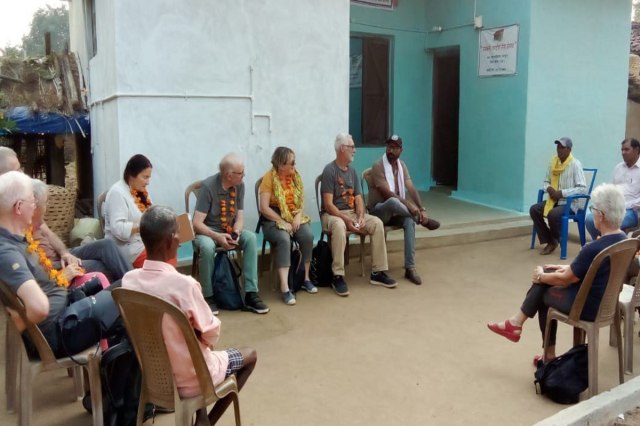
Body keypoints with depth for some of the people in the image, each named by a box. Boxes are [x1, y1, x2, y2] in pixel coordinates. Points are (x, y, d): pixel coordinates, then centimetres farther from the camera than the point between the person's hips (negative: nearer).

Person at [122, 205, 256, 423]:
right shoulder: (184, 284, -30)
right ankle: (207, 421, 14)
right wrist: (207, 339, 4)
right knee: (249, 355, 18)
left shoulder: (129, 280, -11)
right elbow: (211, 334, -18)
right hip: (189, 379, -6)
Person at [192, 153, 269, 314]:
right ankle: (208, 296, -19)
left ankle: (250, 294, -24)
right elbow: (197, 223, -22)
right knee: (207, 246, -38)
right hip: (208, 232, -4)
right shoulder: (208, 186, -21)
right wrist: (217, 236, -35)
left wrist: (236, 233, -24)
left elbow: (240, 217, -3)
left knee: (250, 238, -25)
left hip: (230, 230, 4)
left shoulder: (239, 185, -5)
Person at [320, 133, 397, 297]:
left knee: (377, 223, -16)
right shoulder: (329, 170, -12)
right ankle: (338, 276, -32)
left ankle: (378, 272, -10)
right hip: (331, 214, -7)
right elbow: (328, 204, -17)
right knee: (339, 226, -40)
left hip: (352, 213, 7)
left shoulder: (352, 171, 11)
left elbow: (358, 198, 7)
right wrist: (347, 220, -25)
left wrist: (361, 216, -13)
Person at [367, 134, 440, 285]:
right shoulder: (378, 166, -14)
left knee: (410, 221, -29)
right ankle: (422, 220, -16)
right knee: (393, 201, -40)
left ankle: (410, 268, -29)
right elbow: (387, 193, -23)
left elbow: (411, 189, -2)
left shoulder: (402, 166, 7)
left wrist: (422, 209, -17)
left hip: (396, 212, 5)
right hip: (378, 211, -5)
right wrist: (408, 204, -32)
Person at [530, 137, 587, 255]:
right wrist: (549, 188, -9)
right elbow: (546, 182, 15)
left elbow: (582, 188, -18)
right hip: (554, 200, 7)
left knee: (553, 214, -32)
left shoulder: (575, 164, -13)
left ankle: (554, 241, -1)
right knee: (534, 209, -15)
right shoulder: (553, 162, 5)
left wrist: (562, 192, -23)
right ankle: (549, 241, -4)